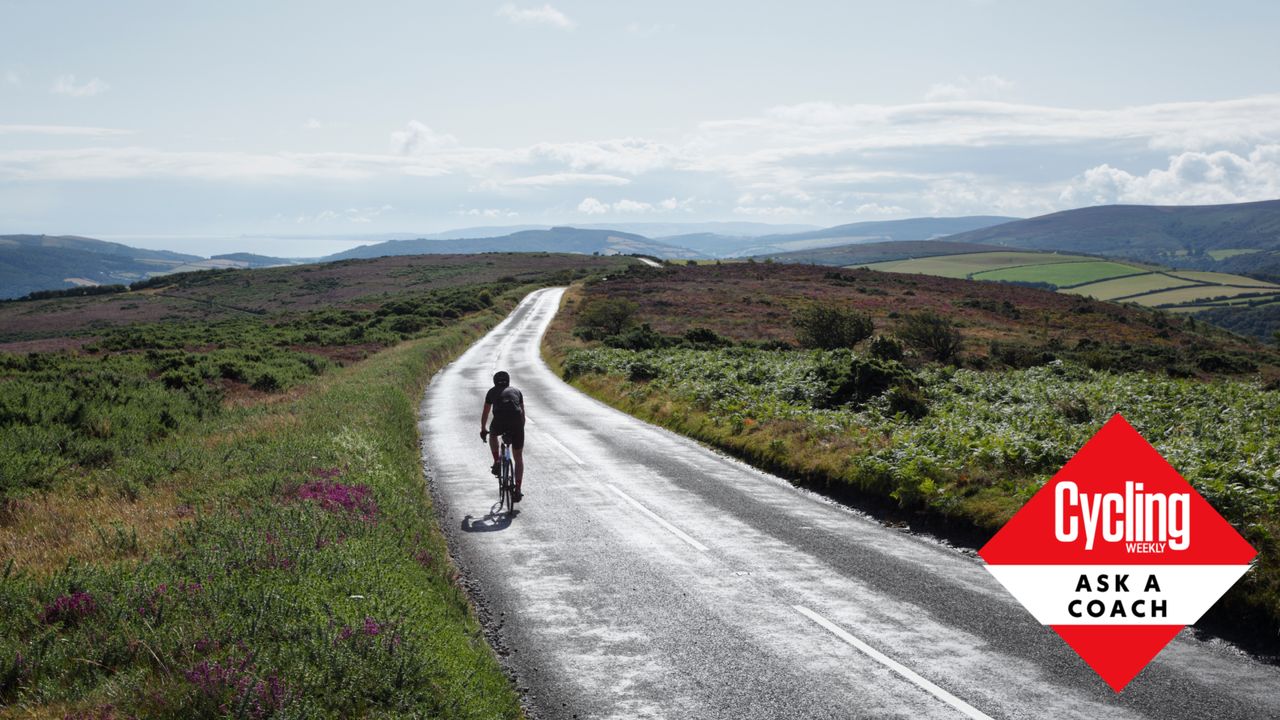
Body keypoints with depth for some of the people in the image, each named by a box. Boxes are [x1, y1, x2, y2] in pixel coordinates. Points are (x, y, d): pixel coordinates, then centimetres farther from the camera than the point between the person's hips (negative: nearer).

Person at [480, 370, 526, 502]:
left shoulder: (492, 392, 25)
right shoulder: (516, 391, 28)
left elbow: (485, 413, 34)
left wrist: (483, 429, 49)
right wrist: (521, 429, 47)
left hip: (499, 421, -1)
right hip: (516, 422, 1)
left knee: (493, 435, 38)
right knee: (518, 457, 14)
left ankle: (497, 462, 22)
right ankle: (517, 491, 7)